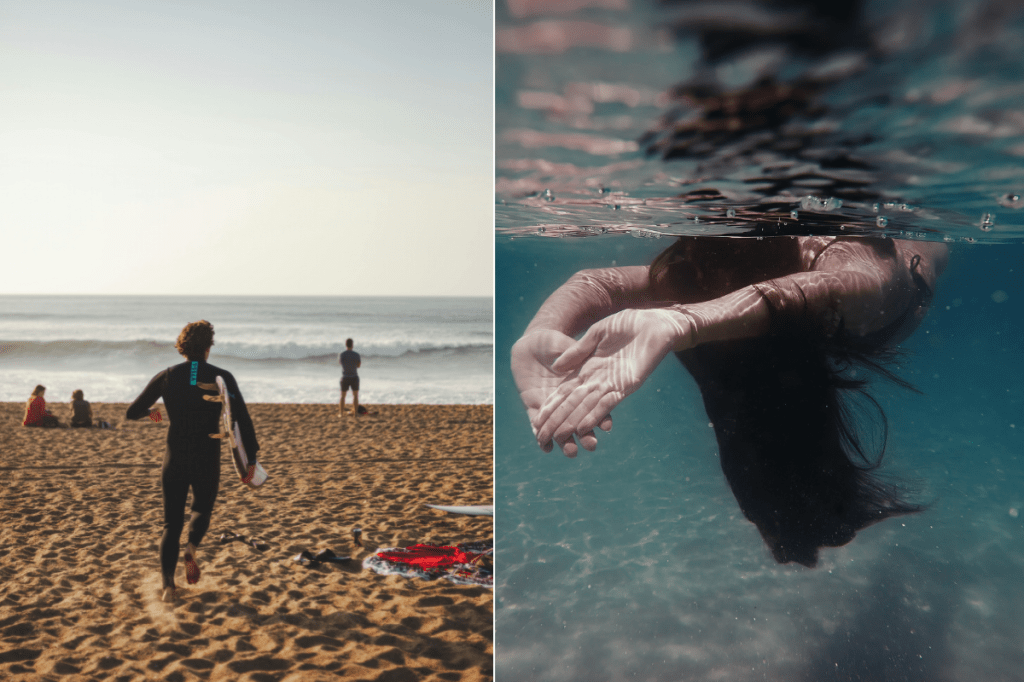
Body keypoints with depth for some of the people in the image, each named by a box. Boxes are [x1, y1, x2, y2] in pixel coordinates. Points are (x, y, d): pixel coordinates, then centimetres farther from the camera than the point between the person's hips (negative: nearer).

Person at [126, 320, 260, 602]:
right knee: (202, 510, 24)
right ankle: (191, 549, -5)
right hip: (207, 461, -1)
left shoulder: (167, 376, 0)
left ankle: (168, 584, -2)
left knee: (171, 523, 12)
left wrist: (150, 412, 30)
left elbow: (131, 412, 7)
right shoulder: (222, 377, -6)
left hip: (175, 460, 1)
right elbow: (243, 419, -11)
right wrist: (250, 459, -5)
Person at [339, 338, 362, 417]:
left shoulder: (341, 354, -7)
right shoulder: (356, 354, -11)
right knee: (355, 396, 10)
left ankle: (341, 413, 9)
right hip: (354, 377, -1)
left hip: (345, 378, 1)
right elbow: (358, 366, 2)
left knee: (343, 396, 13)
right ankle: (355, 413, 4)